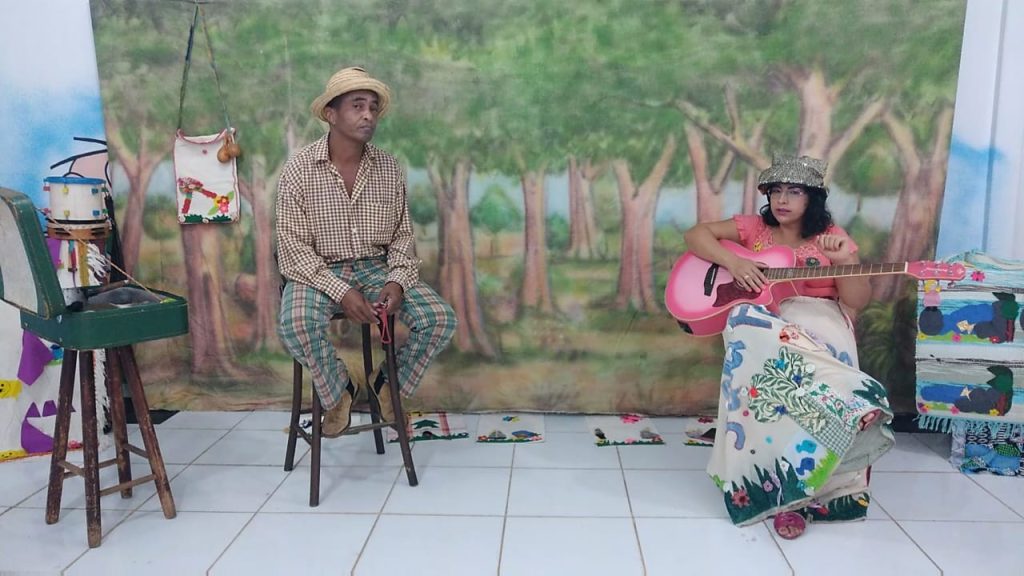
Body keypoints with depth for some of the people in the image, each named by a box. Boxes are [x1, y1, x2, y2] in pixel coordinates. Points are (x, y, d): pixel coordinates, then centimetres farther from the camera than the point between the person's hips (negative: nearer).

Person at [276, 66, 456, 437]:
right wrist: (341, 292, -23)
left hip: (376, 268, 3)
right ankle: (337, 392, -2)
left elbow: (402, 234, 6)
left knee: (441, 319, -17)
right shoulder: (300, 168, -8)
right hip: (318, 272, -3)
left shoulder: (388, 167, 1)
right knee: (296, 325, -35)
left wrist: (397, 281, -14)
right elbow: (293, 244, -11)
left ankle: (389, 382, 11)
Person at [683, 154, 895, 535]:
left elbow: (859, 300, 3)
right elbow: (696, 234, 5)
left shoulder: (832, 237, 10)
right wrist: (732, 262, -11)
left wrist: (842, 261, -17)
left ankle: (793, 490, -24)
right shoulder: (753, 228, 13)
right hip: (761, 323, 0)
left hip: (818, 324, 0)